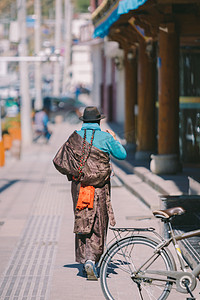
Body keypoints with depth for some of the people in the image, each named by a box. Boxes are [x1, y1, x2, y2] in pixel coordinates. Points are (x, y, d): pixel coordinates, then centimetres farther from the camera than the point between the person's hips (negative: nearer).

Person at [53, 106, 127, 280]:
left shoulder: (75, 137, 1)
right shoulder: (105, 137, -4)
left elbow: (59, 161, 2)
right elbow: (122, 155, 7)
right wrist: (115, 140, 22)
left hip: (79, 186, 2)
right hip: (100, 188, -2)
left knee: (82, 222, 12)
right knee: (98, 224, 3)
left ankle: (84, 259, 14)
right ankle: (91, 259, -11)